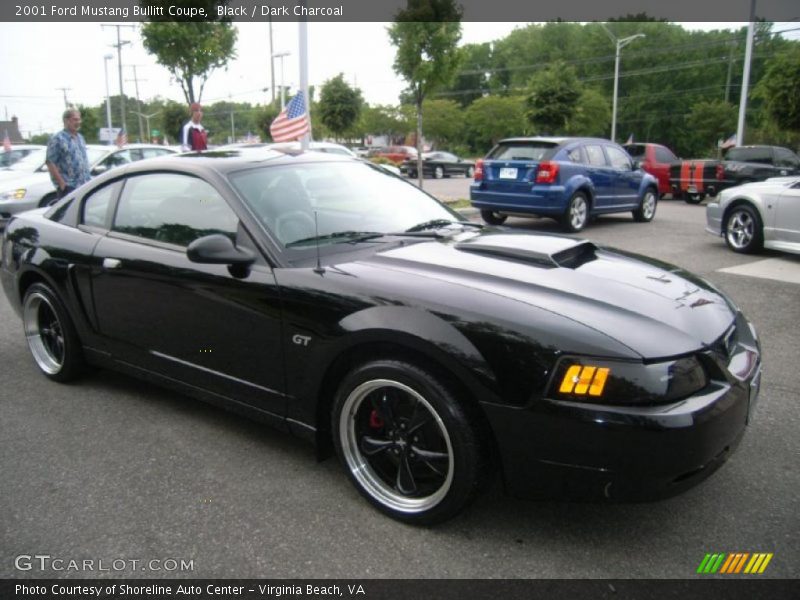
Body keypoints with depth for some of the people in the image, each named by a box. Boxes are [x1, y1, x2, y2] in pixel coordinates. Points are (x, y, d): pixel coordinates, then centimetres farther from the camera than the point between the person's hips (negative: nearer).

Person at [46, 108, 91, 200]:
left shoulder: (80, 138, 17)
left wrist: (88, 179, 15)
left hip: (84, 186, 8)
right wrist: (62, 184, -17)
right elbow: (50, 163, -12)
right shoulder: (58, 139, -7)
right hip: (68, 187, -7)